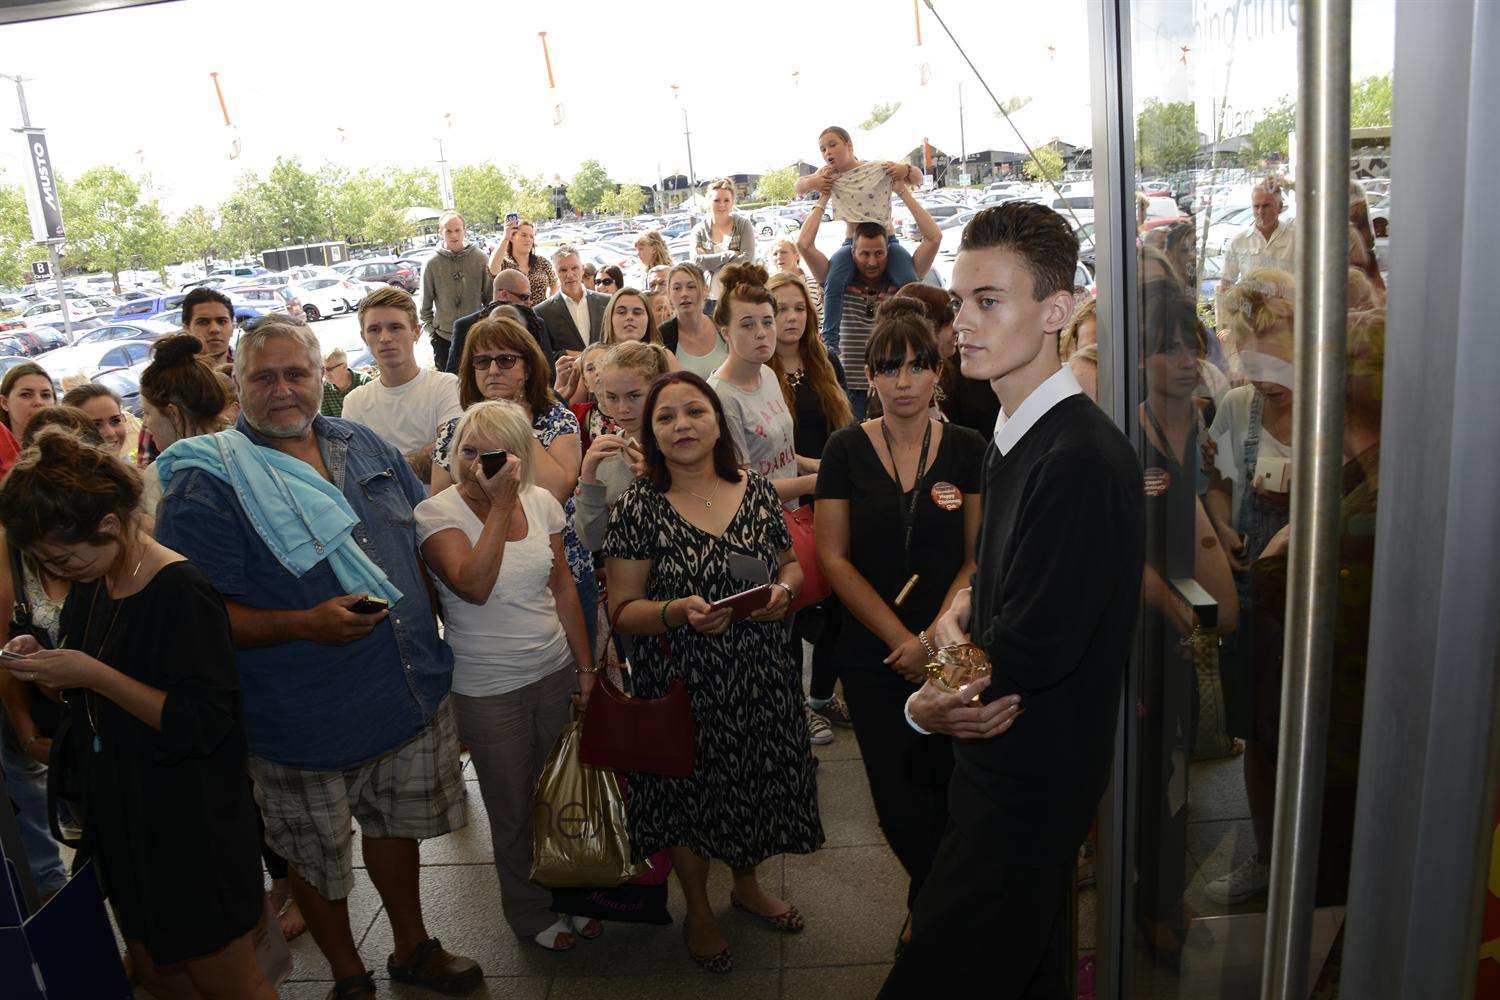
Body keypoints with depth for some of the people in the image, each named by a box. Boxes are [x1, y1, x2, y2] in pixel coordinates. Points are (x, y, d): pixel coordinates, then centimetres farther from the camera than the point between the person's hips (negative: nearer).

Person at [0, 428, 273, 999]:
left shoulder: (181, 592, -23)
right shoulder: (91, 583, 4)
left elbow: (205, 725, -26)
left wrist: (92, 675, -28)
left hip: (191, 828, -8)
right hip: (118, 818, 8)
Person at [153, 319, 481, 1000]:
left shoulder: (363, 445, 3)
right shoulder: (206, 480, -14)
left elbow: (422, 531, 16)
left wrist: (435, 617, 7)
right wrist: (304, 625, -28)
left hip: (412, 693, 5)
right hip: (306, 720, -5)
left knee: (395, 824, 23)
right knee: (319, 856, 15)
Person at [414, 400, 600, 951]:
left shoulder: (541, 503, -2)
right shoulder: (436, 512, -14)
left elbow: (563, 587, 6)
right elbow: (474, 587, -30)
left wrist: (586, 666, 7)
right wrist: (501, 507, -30)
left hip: (556, 672, 4)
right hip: (487, 691, -4)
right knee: (514, 808, 10)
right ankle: (531, 910, 33)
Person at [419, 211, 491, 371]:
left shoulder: (479, 257, -2)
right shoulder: (432, 264, -2)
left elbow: (489, 296, 2)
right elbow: (425, 305, 5)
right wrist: (431, 329, 0)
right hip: (443, 338, 0)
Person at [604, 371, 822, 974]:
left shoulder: (757, 491, -2)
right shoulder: (638, 507, -12)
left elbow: (790, 563, 11)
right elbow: (623, 610, -10)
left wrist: (784, 590, -11)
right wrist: (680, 611, -28)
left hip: (761, 676, 3)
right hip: (684, 685, -3)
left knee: (756, 785, 20)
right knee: (691, 795, 15)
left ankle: (747, 885, 50)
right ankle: (698, 912, 43)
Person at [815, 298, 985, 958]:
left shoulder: (969, 451, 0)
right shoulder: (846, 450, -1)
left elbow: (979, 557, -1)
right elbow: (834, 558, -5)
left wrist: (937, 636, -14)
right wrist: (902, 641, -11)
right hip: (872, 657, 0)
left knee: (946, 789, 7)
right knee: (898, 799, 5)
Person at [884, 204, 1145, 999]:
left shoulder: (1082, 461, -26)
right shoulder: (1016, 437, 6)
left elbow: (1032, 651, -26)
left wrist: (926, 706, -9)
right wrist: (965, 607, -5)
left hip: (1026, 790, -9)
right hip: (1005, 770, 9)